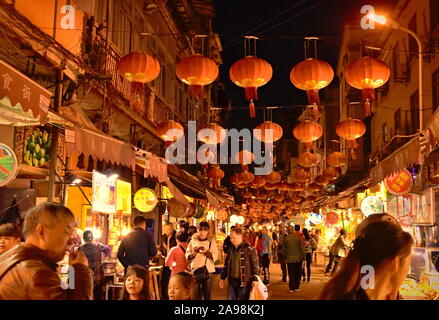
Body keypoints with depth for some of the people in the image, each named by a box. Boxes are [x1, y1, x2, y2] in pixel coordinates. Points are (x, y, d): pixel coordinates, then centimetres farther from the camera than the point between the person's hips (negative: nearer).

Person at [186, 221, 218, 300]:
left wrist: (206, 252, -19)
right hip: (195, 270, 1)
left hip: (208, 271, -1)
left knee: (207, 295, 0)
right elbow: (187, 256, 5)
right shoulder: (193, 240, 6)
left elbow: (215, 257, -4)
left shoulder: (211, 241, 3)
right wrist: (194, 253, -14)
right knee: (197, 295, 3)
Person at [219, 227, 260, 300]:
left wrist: (255, 279, -16)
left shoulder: (249, 249, -10)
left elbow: (255, 265, -10)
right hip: (232, 281, 6)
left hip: (244, 281, -6)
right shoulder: (231, 249, 11)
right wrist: (222, 277, 18)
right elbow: (226, 264, 20)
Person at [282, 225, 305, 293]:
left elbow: (283, 249, 3)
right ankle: (296, 287, 13)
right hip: (298, 258, 0)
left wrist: (285, 257, 14)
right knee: (298, 273, 11)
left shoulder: (285, 239, -4)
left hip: (289, 259, 0)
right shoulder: (298, 237, -6)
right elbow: (302, 248, -4)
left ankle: (292, 288, 6)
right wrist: (303, 256, 2)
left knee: (291, 274, 6)